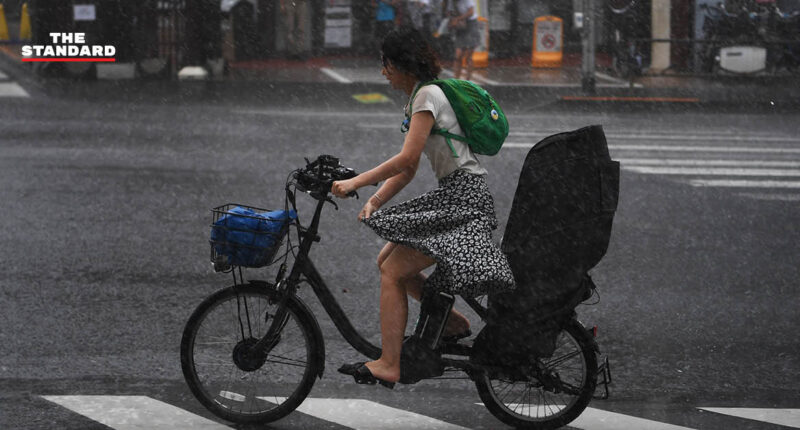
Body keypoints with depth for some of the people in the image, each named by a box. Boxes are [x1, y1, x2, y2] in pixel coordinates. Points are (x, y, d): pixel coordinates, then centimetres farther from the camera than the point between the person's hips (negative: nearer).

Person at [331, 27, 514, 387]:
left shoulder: (428, 97, -12)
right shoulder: (419, 98, 18)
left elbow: (406, 159, -21)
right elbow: (408, 169, 16)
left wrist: (355, 182, -18)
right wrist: (374, 202, 3)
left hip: (464, 198, -10)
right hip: (451, 196, 10)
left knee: (393, 272, -13)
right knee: (387, 261, 10)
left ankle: (388, 366, -15)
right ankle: (453, 321, 15)